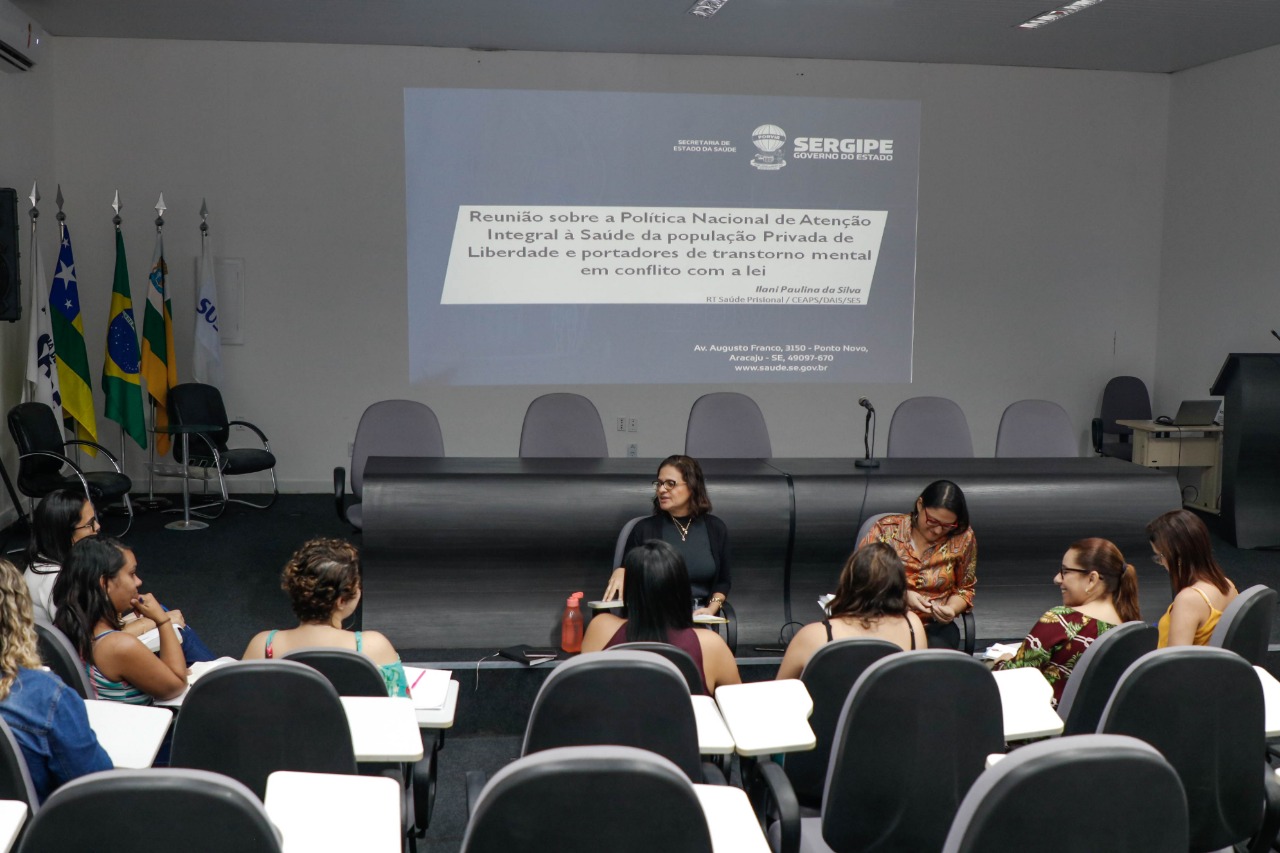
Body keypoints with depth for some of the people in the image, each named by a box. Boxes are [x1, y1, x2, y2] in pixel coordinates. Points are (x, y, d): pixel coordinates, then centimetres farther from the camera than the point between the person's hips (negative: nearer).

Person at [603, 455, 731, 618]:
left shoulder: (716, 529, 8)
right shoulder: (644, 529, 3)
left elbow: (723, 581, 16)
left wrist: (712, 609, -2)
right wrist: (620, 573, -15)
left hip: (698, 617, 1)